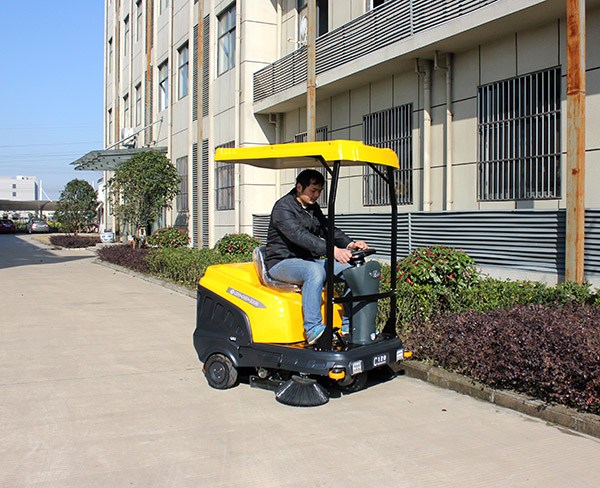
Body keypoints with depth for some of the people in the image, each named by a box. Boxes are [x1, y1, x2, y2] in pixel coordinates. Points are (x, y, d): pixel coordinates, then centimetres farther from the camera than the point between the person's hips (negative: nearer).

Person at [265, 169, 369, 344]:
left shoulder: (313, 208, 15)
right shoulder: (283, 208, -13)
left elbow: (328, 229, 7)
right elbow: (300, 236, -29)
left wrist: (349, 244, -15)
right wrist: (332, 250, -41)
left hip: (309, 261, 8)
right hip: (283, 263, -8)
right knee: (315, 271, -39)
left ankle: (349, 325, -5)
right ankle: (313, 329, -37)